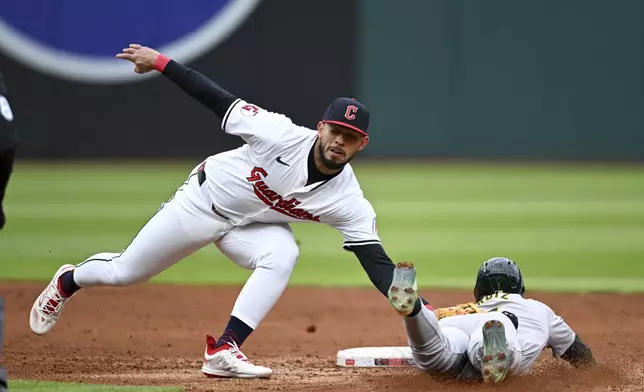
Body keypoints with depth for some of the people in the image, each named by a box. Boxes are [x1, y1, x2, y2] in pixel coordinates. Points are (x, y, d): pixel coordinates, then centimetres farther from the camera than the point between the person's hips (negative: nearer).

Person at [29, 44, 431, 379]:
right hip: (205, 199, -2)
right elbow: (220, 101, -23)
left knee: (282, 255, -32)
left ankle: (225, 351, -26)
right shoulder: (282, 135, -31)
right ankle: (67, 282, 42)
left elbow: (378, 263, -26)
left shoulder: (350, 204, -23)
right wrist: (161, 61, -22)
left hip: (252, 225, 2)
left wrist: (420, 308, -40)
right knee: (125, 272, 7)